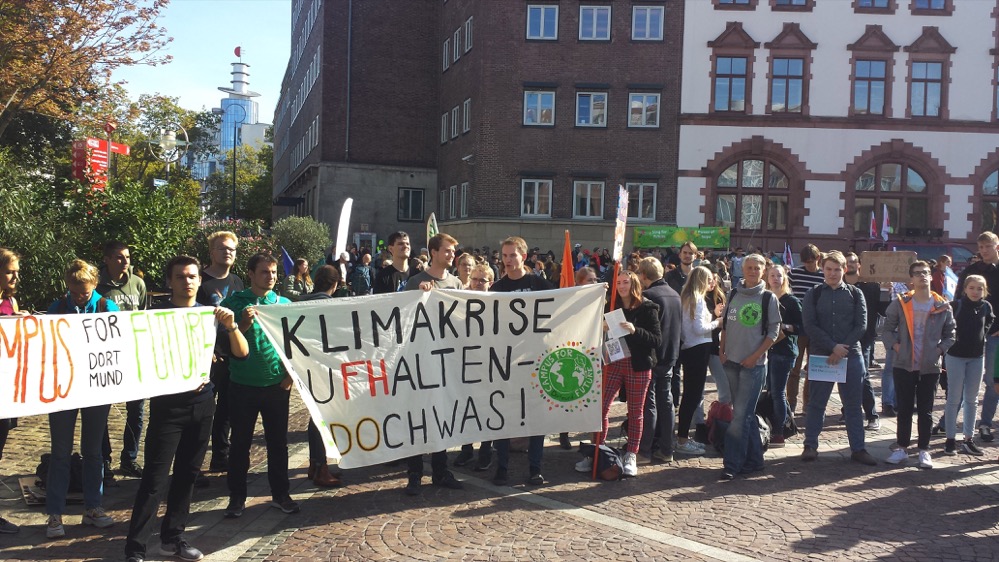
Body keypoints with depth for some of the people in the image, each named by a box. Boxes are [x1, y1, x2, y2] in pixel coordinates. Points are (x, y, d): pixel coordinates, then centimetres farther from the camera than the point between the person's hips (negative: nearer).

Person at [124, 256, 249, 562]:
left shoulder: (210, 315, 6)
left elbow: (241, 352, 1)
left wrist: (231, 326, -16)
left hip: (201, 405, 4)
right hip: (168, 406, -4)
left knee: (187, 474, 11)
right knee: (156, 478, -6)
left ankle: (172, 537, 23)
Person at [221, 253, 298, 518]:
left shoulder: (285, 304, 3)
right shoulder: (234, 303, -3)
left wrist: (291, 374, -2)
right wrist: (243, 325, -22)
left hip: (277, 384, 2)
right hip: (243, 385, -2)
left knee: (278, 441, 10)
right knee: (240, 442, 7)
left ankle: (280, 494, 24)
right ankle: (237, 497, 20)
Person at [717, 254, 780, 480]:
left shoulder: (768, 298, -3)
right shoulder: (733, 295, 9)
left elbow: (773, 332, -4)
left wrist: (755, 356, -12)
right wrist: (722, 351, 5)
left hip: (754, 364, -5)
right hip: (731, 362, 5)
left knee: (741, 414, -8)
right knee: (746, 414, 12)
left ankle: (732, 464, -5)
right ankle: (754, 460, 22)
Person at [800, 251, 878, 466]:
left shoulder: (855, 294, 7)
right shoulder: (813, 294, 4)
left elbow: (861, 325, 0)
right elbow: (810, 325, -6)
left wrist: (842, 350, -11)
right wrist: (833, 347, -15)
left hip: (851, 355, 1)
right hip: (820, 355, -1)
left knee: (853, 404, 6)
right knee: (816, 402, 5)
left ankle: (858, 448, 12)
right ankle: (810, 446, 14)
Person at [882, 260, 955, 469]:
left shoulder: (943, 306, 0)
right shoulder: (900, 303, -2)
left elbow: (950, 334, 10)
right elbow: (888, 328, 7)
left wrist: (940, 349, -3)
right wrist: (895, 345, -7)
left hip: (930, 367, 0)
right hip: (904, 365, 0)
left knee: (925, 410, 6)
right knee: (904, 409, 7)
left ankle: (924, 450, 16)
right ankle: (901, 447, 17)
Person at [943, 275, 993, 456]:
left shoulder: (986, 307, 0)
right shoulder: (956, 305, -12)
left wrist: (982, 335, 9)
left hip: (977, 357, 4)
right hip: (956, 356, -4)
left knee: (972, 400, 10)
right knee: (954, 399, 1)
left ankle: (969, 439, 18)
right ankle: (950, 439, 7)